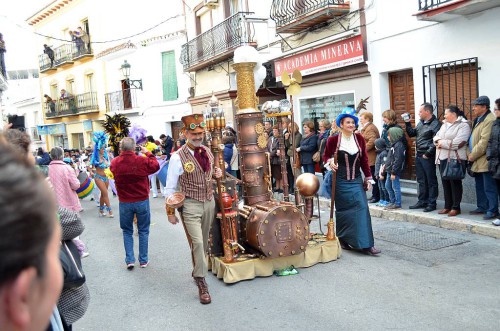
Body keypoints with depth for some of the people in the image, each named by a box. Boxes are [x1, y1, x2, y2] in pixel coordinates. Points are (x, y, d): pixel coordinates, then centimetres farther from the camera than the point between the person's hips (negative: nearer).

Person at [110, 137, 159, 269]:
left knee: (127, 232, 16)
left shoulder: (114, 163, -9)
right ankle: (143, 260, 18)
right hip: (142, 201, -1)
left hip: (125, 203, 1)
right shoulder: (143, 161, -15)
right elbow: (156, 166, 5)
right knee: (143, 231, 12)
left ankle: (130, 260, 12)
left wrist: (122, 155, 15)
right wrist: (148, 153, 15)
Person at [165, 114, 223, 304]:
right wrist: (170, 212, -7)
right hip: (190, 205, -6)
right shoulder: (178, 157, -14)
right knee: (196, 243, -11)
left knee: (204, 242, 18)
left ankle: (197, 270, 40)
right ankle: (201, 283, 1)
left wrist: (216, 172, -1)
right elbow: (170, 187, -8)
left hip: (209, 202, 6)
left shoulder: (207, 152, 4)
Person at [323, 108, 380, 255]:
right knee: (343, 210, 5)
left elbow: (364, 160, 9)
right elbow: (326, 156, 9)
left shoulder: (359, 139, 2)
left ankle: (366, 244, -5)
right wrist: (330, 162, -13)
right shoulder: (333, 140, -5)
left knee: (362, 207, -8)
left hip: (356, 181, 2)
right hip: (341, 181, -2)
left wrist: (368, 178, 8)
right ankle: (343, 241, 22)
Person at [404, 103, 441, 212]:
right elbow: (412, 133, 23)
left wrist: (428, 153, -19)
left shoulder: (435, 124, -12)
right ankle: (422, 201, 24)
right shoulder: (421, 123, 15)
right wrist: (407, 123, 10)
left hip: (428, 157, -9)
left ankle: (431, 203, 8)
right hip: (419, 155, 9)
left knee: (431, 181, 1)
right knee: (421, 180, 15)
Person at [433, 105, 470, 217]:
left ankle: (455, 207, 7)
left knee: (455, 183, -1)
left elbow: (457, 143, -19)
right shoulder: (445, 124, 19)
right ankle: (447, 206, 19)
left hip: (455, 158, -7)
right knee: (445, 182, 10)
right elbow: (436, 137, 16)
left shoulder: (463, 125, -7)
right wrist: (438, 141, -6)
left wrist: (443, 143, -10)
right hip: (443, 158, 8)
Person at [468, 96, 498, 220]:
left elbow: (484, 142, -22)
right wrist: (471, 154, 8)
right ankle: (482, 207, 27)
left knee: (489, 187, -5)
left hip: (485, 161, -10)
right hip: (478, 161, 10)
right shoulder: (478, 119, 16)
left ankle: (493, 210, 1)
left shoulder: (490, 120, -17)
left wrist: (472, 155, -14)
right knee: (480, 186, 17)